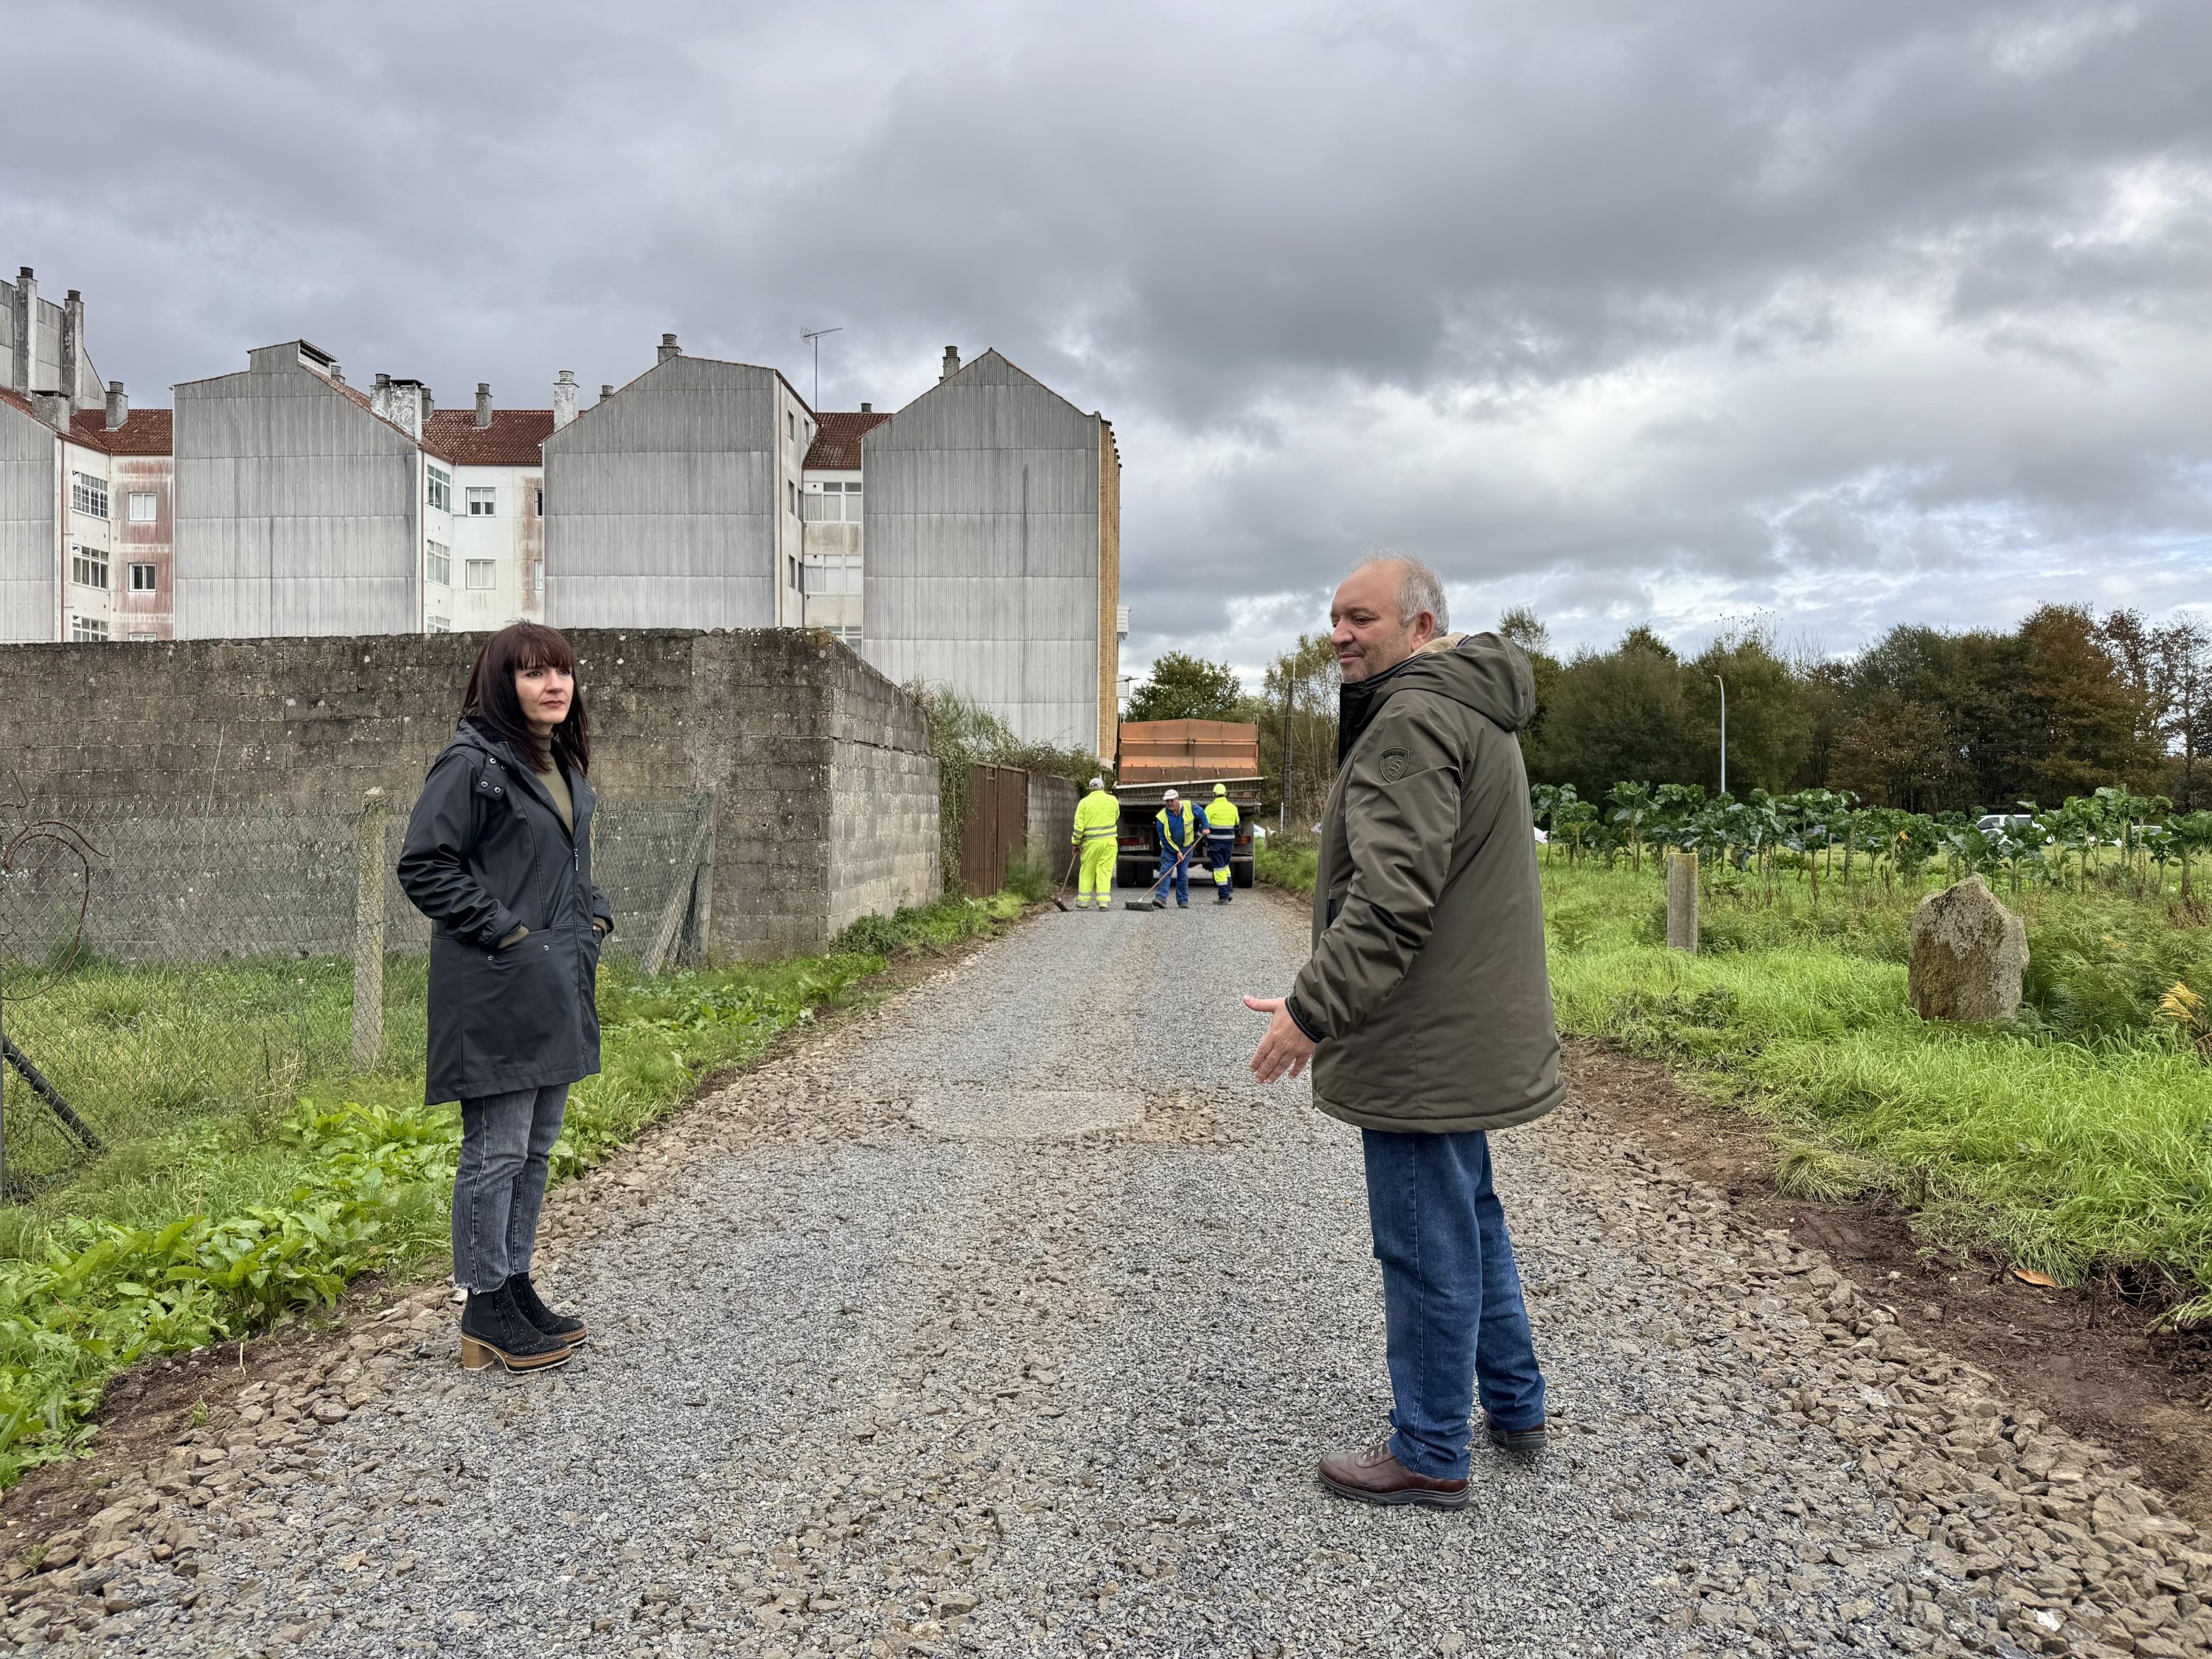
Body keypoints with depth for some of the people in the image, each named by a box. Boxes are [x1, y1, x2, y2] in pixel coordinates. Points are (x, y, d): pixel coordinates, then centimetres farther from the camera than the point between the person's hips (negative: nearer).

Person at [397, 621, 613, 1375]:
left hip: (559, 988, 9)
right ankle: (486, 1314, 10)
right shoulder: (472, 764, -12)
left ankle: (517, 1287, 28)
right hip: (498, 993, -9)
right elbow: (423, 865, -15)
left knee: (536, 1147, 16)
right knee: (497, 1152, -1)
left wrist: (594, 919, 11)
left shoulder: (564, 763, 15)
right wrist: (503, 931, -17)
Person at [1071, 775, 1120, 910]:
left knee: (1087, 872, 10)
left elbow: (1079, 826, -4)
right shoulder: (1113, 800, 2)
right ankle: (1103, 902, -4)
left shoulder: (1084, 802, -3)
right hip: (1109, 841, 1)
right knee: (1105, 871, 3)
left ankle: (1083, 901, 14)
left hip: (1091, 842, -1)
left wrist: (1075, 842, 5)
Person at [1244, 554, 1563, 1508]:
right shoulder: (1472, 711, 16)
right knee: (1468, 1217, 22)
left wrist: (1313, 1008, -26)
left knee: (1427, 1242, 1)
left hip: (1425, 1039, -11)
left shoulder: (1413, 721, -19)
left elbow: (1392, 895, -29)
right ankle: (1514, 1407, 36)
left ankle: (1431, 1455, 14)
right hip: (1464, 1031, 11)